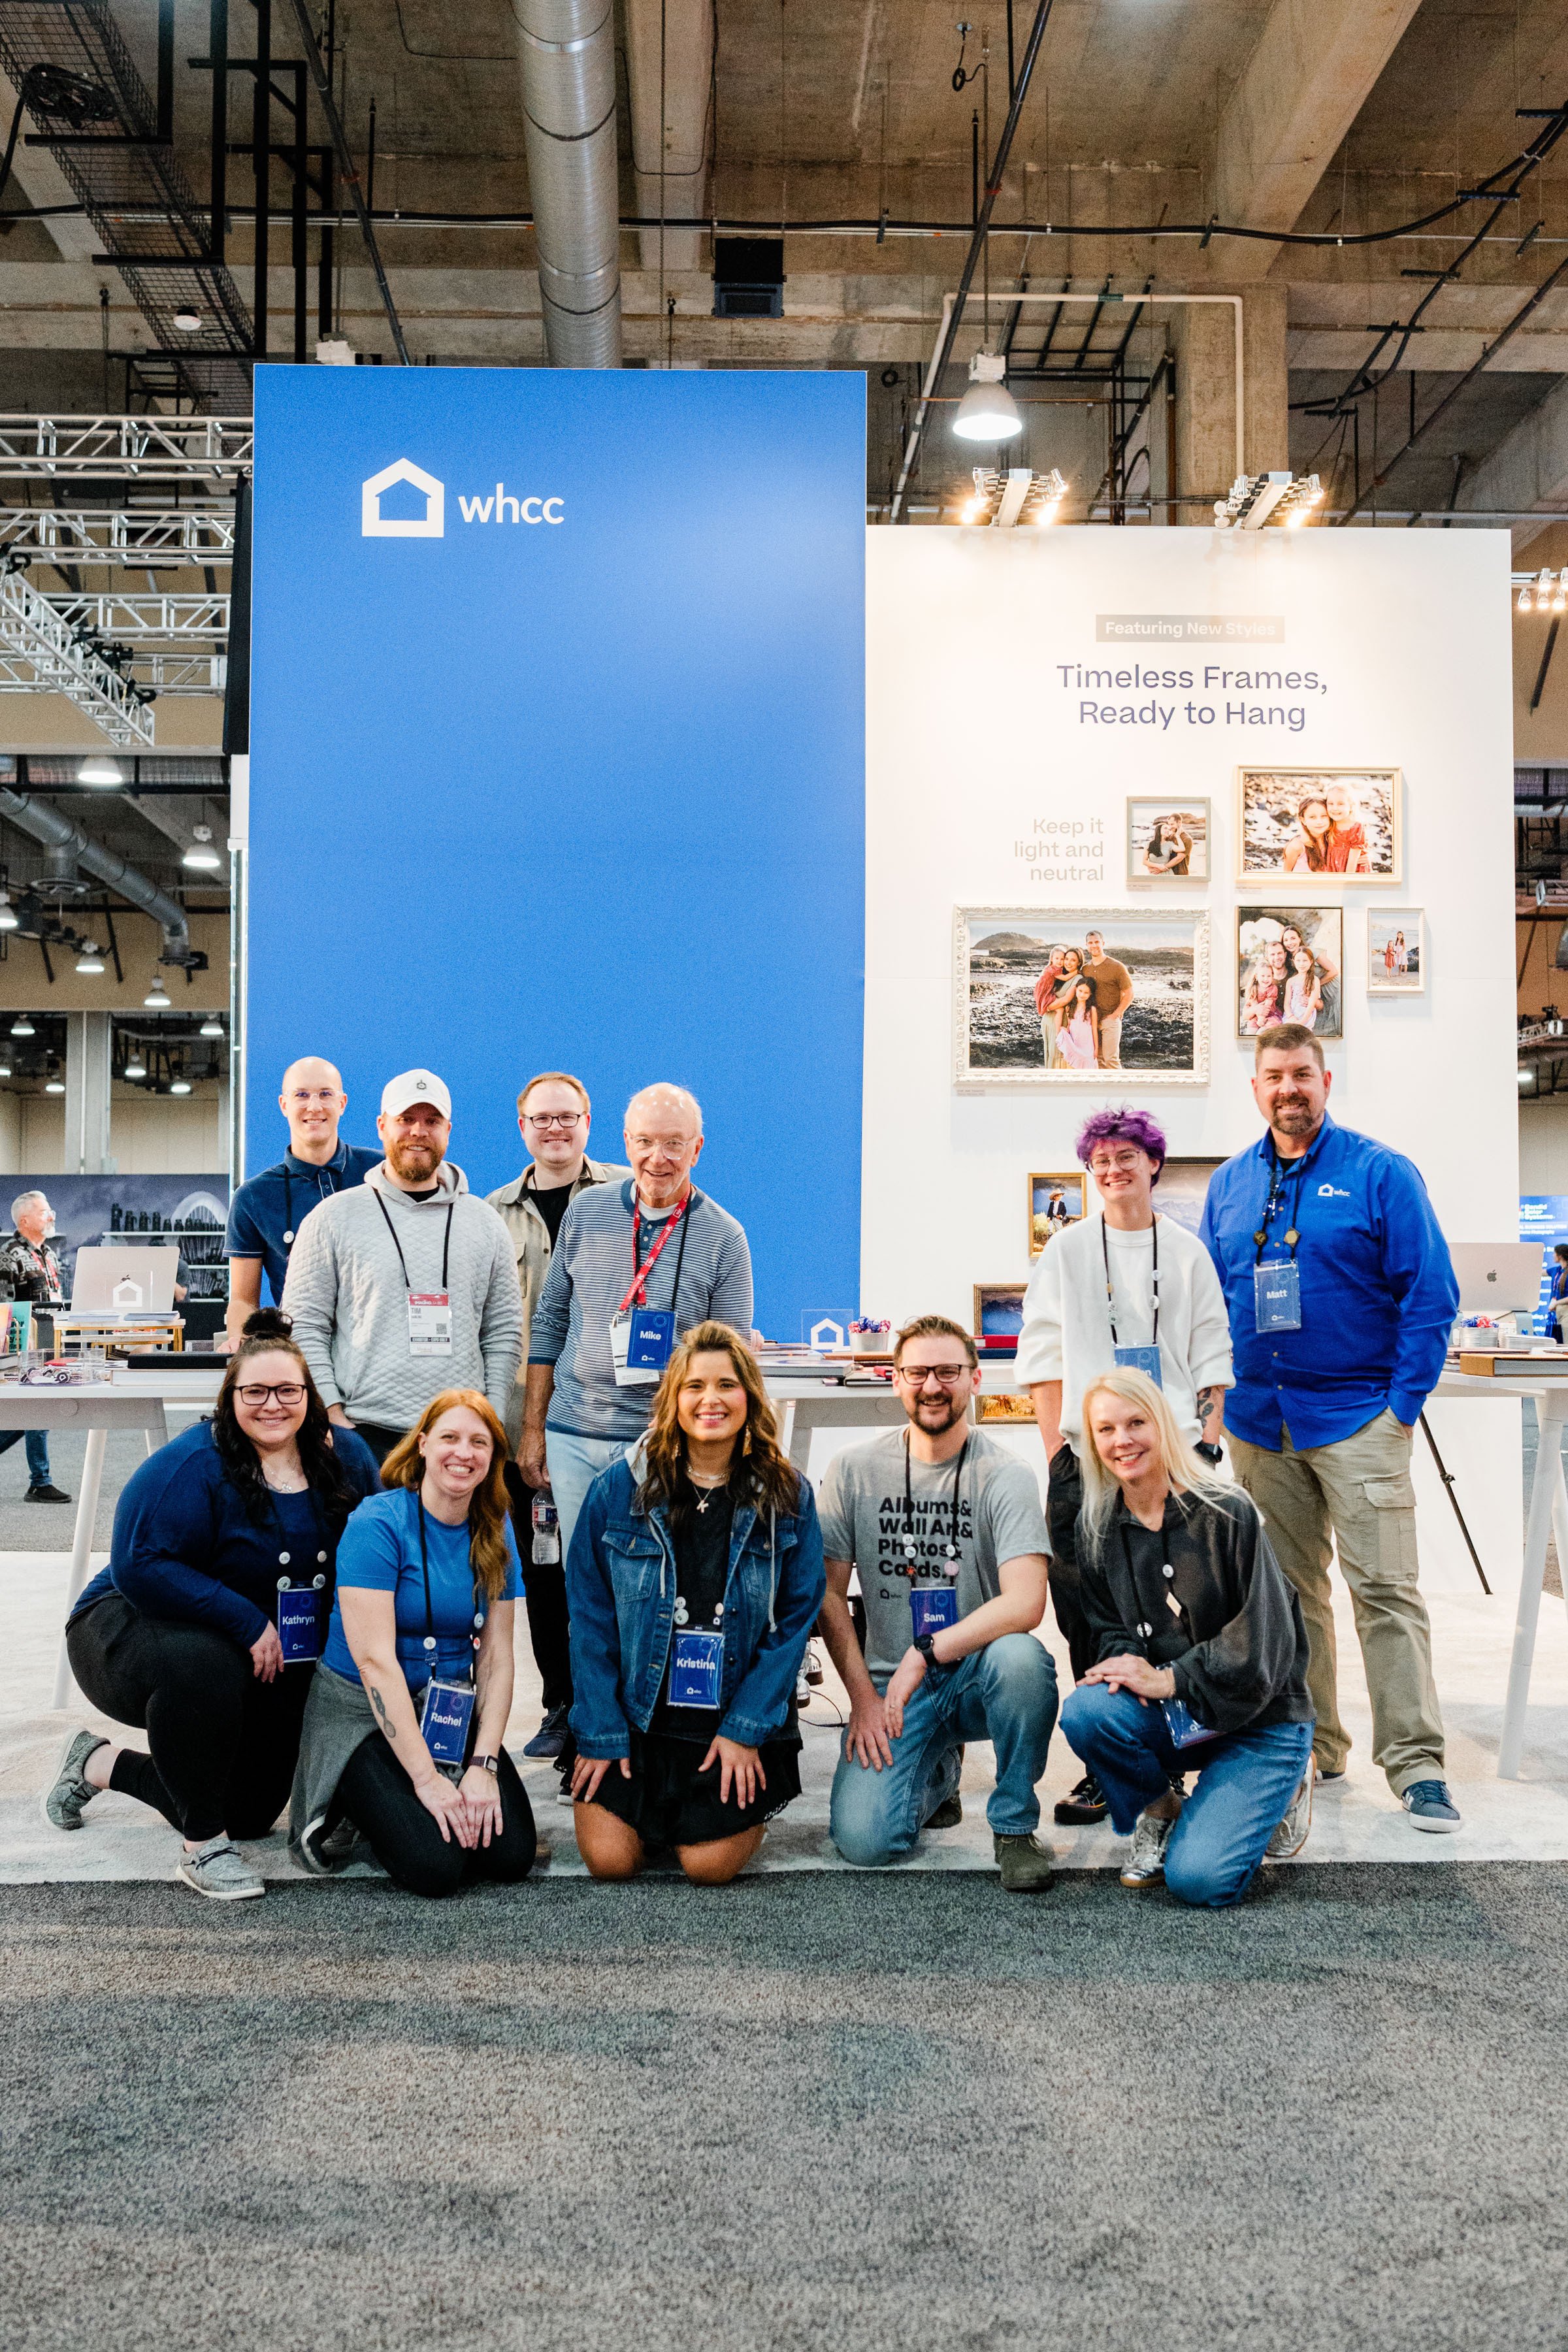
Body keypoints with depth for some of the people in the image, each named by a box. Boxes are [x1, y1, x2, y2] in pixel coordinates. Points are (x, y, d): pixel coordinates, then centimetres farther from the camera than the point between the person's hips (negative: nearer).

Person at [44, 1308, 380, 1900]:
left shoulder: (345, 1457, -7)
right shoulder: (196, 1463, -24)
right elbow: (140, 1567, -30)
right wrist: (248, 1624, -31)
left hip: (274, 1659, 7)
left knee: (252, 1814, 11)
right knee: (201, 1664, -41)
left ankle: (102, 1764, 35)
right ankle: (203, 1847, -22)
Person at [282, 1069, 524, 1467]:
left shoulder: (485, 1223, 12)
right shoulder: (333, 1218, 4)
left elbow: (504, 1331, 12)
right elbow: (304, 1326, 1)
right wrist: (334, 1418, -7)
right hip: (365, 1433, -2)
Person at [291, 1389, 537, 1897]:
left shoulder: (495, 1532, 1)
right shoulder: (377, 1524, -16)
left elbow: (496, 1657, 0)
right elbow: (375, 1660, -20)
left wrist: (484, 1765, -12)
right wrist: (426, 1778, -23)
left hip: (451, 1715, 6)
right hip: (363, 1713, -5)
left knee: (512, 1856, -12)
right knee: (436, 1865, -23)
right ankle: (358, 1802, 8)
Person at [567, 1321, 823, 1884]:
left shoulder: (788, 1495, -4)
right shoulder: (619, 1488, -5)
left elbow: (796, 1620, -4)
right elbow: (590, 1616, -3)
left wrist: (746, 1730, -11)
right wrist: (600, 1733, -8)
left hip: (737, 1718, 0)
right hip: (637, 1711, 1)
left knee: (709, 1865, -12)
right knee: (609, 1860, -10)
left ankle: (751, 1804, 22)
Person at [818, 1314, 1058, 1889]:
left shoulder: (1006, 1475, -8)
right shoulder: (853, 1469, 0)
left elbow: (1025, 1603, -20)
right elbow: (829, 1594, 3)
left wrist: (926, 1654, -27)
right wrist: (863, 1697, -6)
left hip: (976, 1675, -1)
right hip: (888, 1683, 2)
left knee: (1021, 1658, -37)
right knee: (863, 1841, -19)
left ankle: (1015, 1825, -9)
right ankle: (937, 1773, 18)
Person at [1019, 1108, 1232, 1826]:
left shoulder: (1187, 1253, 11)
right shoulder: (1067, 1252, 9)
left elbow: (1213, 1355, 10)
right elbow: (1043, 1360, 6)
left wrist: (1209, 1442, 0)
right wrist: (1057, 1450, -2)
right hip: (1086, 1459, 0)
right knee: (1089, 1618, -2)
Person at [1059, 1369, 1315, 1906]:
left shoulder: (1227, 1514, -14)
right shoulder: (1097, 1530, 1)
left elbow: (1265, 1640, -16)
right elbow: (1109, 1628, 8)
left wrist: (1167, 1679, -19)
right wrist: (1126, 1665, -15)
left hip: (1259, 1719, -4)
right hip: (1170, 1719, 4)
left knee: (1198, 1879, -21)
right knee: (1085, 1711, -29)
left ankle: (1281, 1787, 12)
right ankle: (1157, 1810, 3)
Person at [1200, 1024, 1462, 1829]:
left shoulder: (1380, 1173, -2)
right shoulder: (1229, 1186, 12)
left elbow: (1430, 1294, -4)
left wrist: (1405, 1400, -9)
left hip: (1357, 1417, -4)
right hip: (1260, 1422, 5)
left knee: (1385, 1587, -8)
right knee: (1284, 1590, 10)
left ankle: (1416, 1765, -2)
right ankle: (1307, 1747, 21)